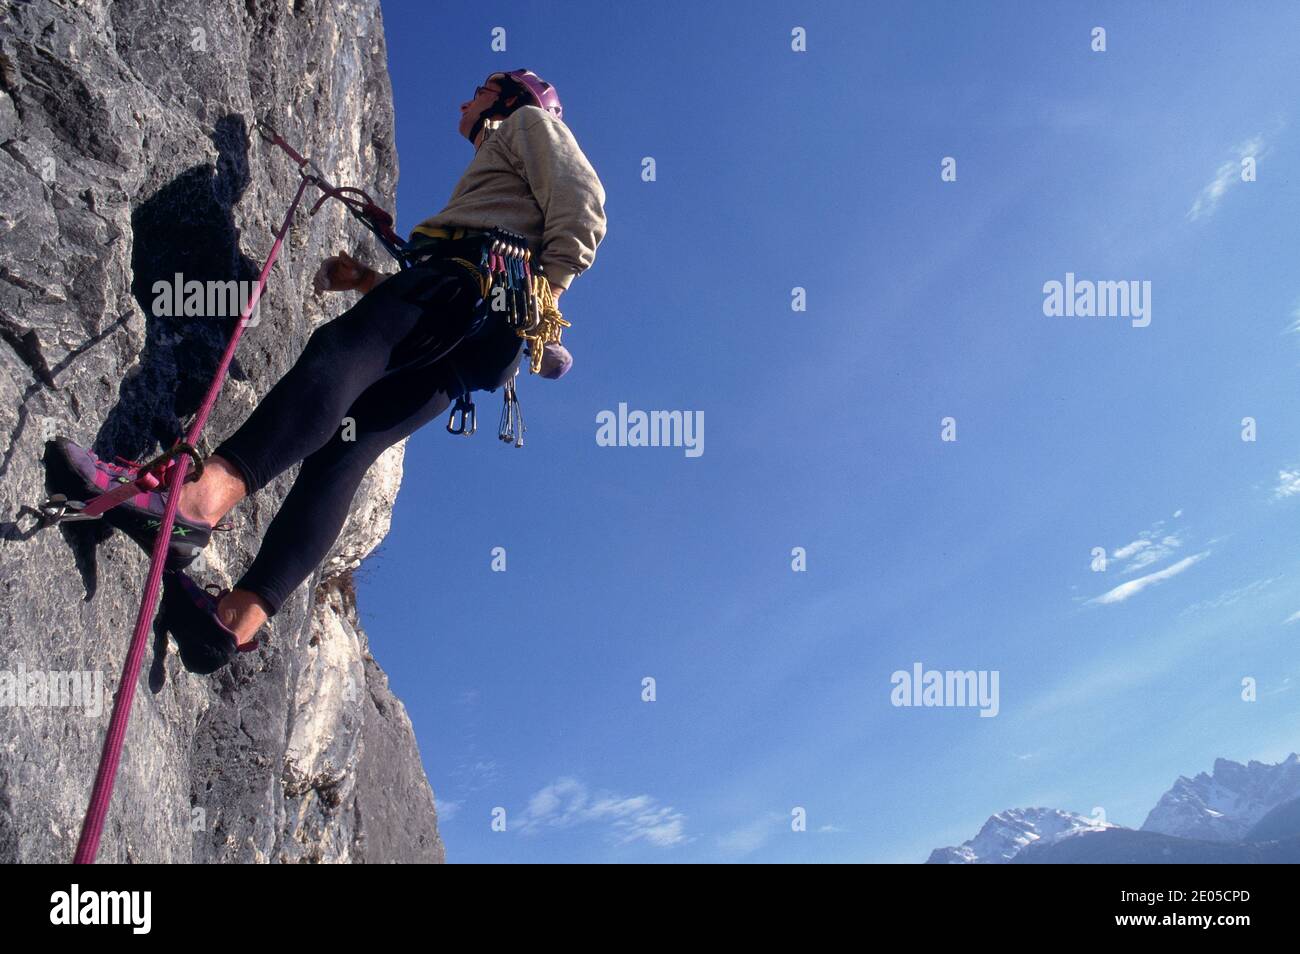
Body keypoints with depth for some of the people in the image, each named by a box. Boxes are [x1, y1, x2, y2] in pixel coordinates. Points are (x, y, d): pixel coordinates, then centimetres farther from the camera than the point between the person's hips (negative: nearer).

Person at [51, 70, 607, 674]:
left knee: (340, 348, -31)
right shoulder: (485, 177, 46)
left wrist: (548, 288, -9)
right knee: (344, 445, -9)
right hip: (462, 342, 8)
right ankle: (240, 615, -21)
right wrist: (365, 281, 27)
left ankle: (204, 493, -55)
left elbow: (581, 199, 3)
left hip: (489, 277, -8)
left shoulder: (531, 122, 23)